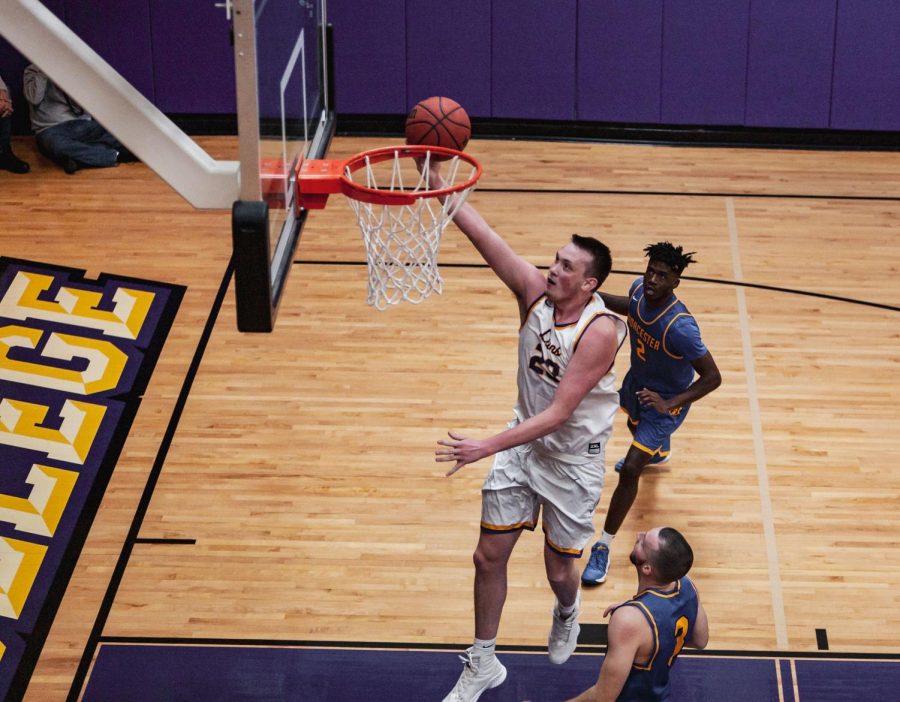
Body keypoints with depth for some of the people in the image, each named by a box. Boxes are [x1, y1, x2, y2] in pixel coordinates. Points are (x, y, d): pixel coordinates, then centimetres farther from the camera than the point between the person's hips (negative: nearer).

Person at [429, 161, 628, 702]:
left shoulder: (601, 331, -29)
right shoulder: (535, 291, -13)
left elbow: (557, 414, -31)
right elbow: (484, 236, -24)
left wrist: (488, 447, -38)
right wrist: (438, 185, -38)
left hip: (573, 459, -5)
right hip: (524, 442, 5)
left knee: (559, 570, 11)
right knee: (490, 556, 6)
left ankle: (567, 615, 49)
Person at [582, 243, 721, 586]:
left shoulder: (680, 327, -42)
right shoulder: (639, 289, -22)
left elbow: (712, 377, -34)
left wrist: (668, 403, -43)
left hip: (666, 400, -8)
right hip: (637, 381, 8)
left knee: (630, 470, -13)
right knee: (635, 425, 39)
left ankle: (604, 546, 2)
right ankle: (659, 452, 77)